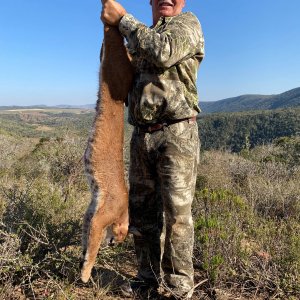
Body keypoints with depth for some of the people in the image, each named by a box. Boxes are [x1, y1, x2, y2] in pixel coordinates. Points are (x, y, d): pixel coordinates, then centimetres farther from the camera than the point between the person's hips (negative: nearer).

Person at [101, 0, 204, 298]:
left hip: (176, 134, -6)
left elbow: (163, 52, -18)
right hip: (141, 135, 7)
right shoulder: (140, 37, 23)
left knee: (176, 213, -5)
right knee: (141, 209, 9)